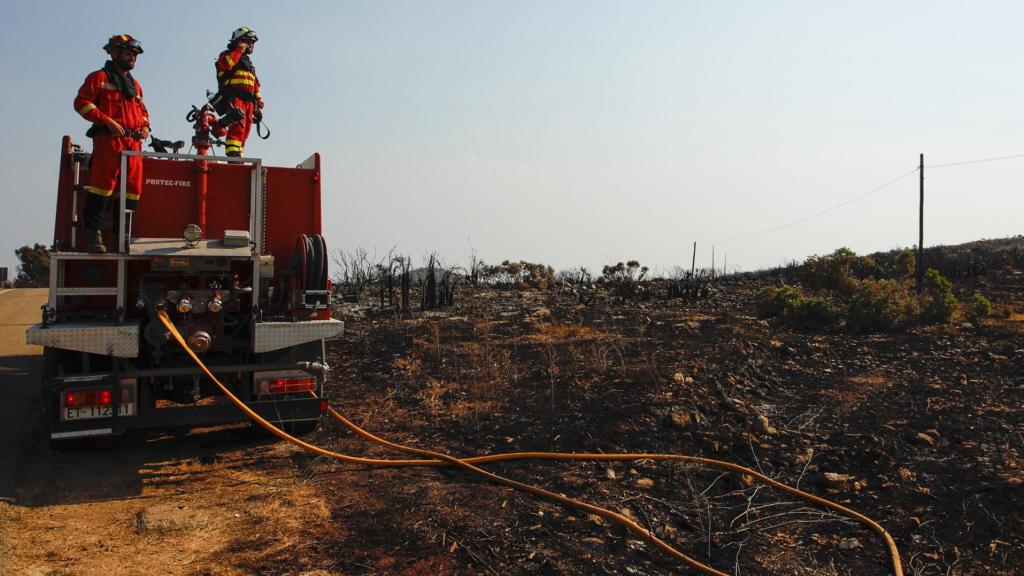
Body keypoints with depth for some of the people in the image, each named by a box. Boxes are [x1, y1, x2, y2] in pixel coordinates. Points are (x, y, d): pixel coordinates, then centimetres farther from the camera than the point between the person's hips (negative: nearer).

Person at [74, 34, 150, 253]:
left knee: (132, 189, 1)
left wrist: (145, 126, 10)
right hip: (108, 139, -6)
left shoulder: (135, 85, 25)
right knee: (103, 185, -12)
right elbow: (82, 102, -3)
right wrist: (107, 120, -13)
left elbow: (141, 110, 32)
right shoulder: (100, 78, 6)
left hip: (133, 143, 6)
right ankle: (93, 233, -10)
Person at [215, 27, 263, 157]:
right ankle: (233, 156, -34)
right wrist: (239, 50, -5)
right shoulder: (227, 55, 11)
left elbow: (256, 87, 29)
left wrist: (258, 106, 21)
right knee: (238, 126, -25)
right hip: (234, 98, -7)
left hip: (249, 102, 7)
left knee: (244, 133, 1)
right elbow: (226, 63, -15)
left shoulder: (248, 63, 33)